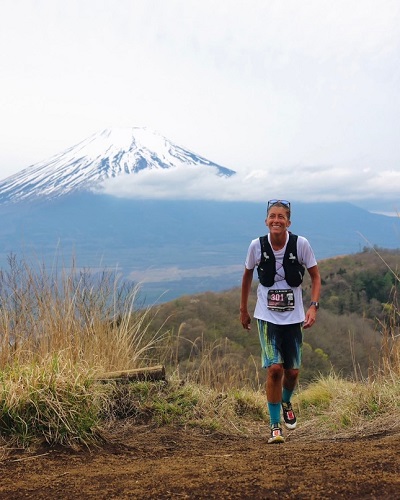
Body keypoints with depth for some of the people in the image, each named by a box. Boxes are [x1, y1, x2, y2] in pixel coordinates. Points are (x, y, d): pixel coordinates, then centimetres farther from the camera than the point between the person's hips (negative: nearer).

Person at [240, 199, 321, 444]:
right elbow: (247, 275, 7)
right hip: (267, 316, -1)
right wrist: (243, 310, 13)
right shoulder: (257, 245, -10)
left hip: (293, 316, 1)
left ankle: (286, 403, 42)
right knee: (274, 369, -12)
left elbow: (315, 276, 0)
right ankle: (275, 426, 3)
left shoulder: (301, 244, -12)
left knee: (292, 371, 6)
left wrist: (314, 306, -13)